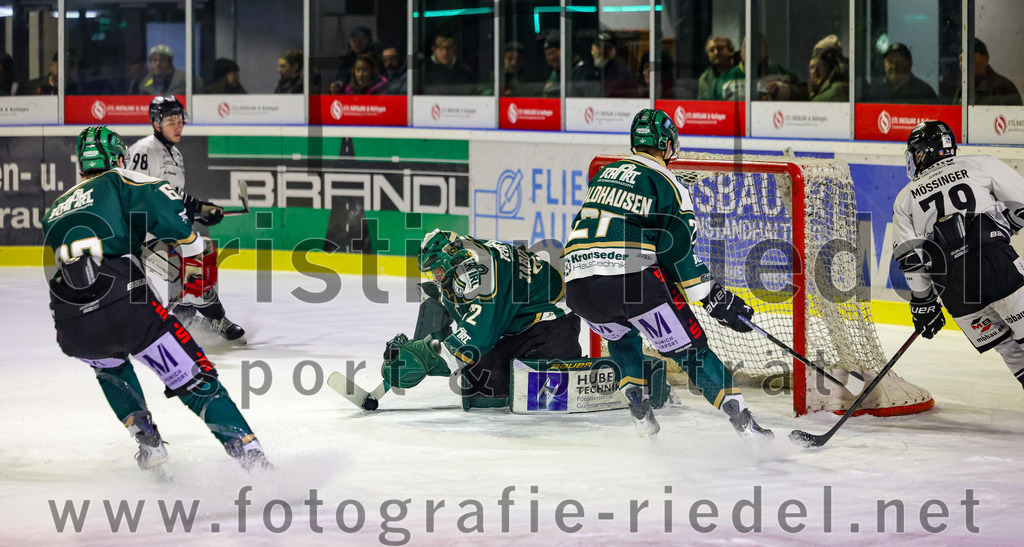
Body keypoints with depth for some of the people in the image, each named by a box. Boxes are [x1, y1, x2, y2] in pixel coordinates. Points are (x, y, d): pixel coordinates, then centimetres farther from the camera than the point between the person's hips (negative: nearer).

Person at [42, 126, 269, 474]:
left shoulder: (55, 210, 32)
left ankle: (148, 444, 28)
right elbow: (164, 201, -4)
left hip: (72, 329, 5)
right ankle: (252, 458, -12)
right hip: (124, 303, -4)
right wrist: (195, 255, 4)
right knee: (194, 378, 1)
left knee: (110, 367, 38)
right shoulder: (120, 183, 15)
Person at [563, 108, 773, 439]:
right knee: (689, 347, 3)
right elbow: (679, 253, -1)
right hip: (632, 276, -5)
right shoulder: (667, 186, 4)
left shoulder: (604, 173, 22)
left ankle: (640, 411, 19)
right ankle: (742, 420, -4)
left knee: (621, 336, 33)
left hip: (578, 281, 5)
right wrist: (715, 299, 6)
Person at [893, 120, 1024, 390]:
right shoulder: (980, 165, 10)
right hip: (998, 265, -2)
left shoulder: (905, 198, 17)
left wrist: (923, 303, 20)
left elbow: (910, 258, 13)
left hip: (952, 288, 2)